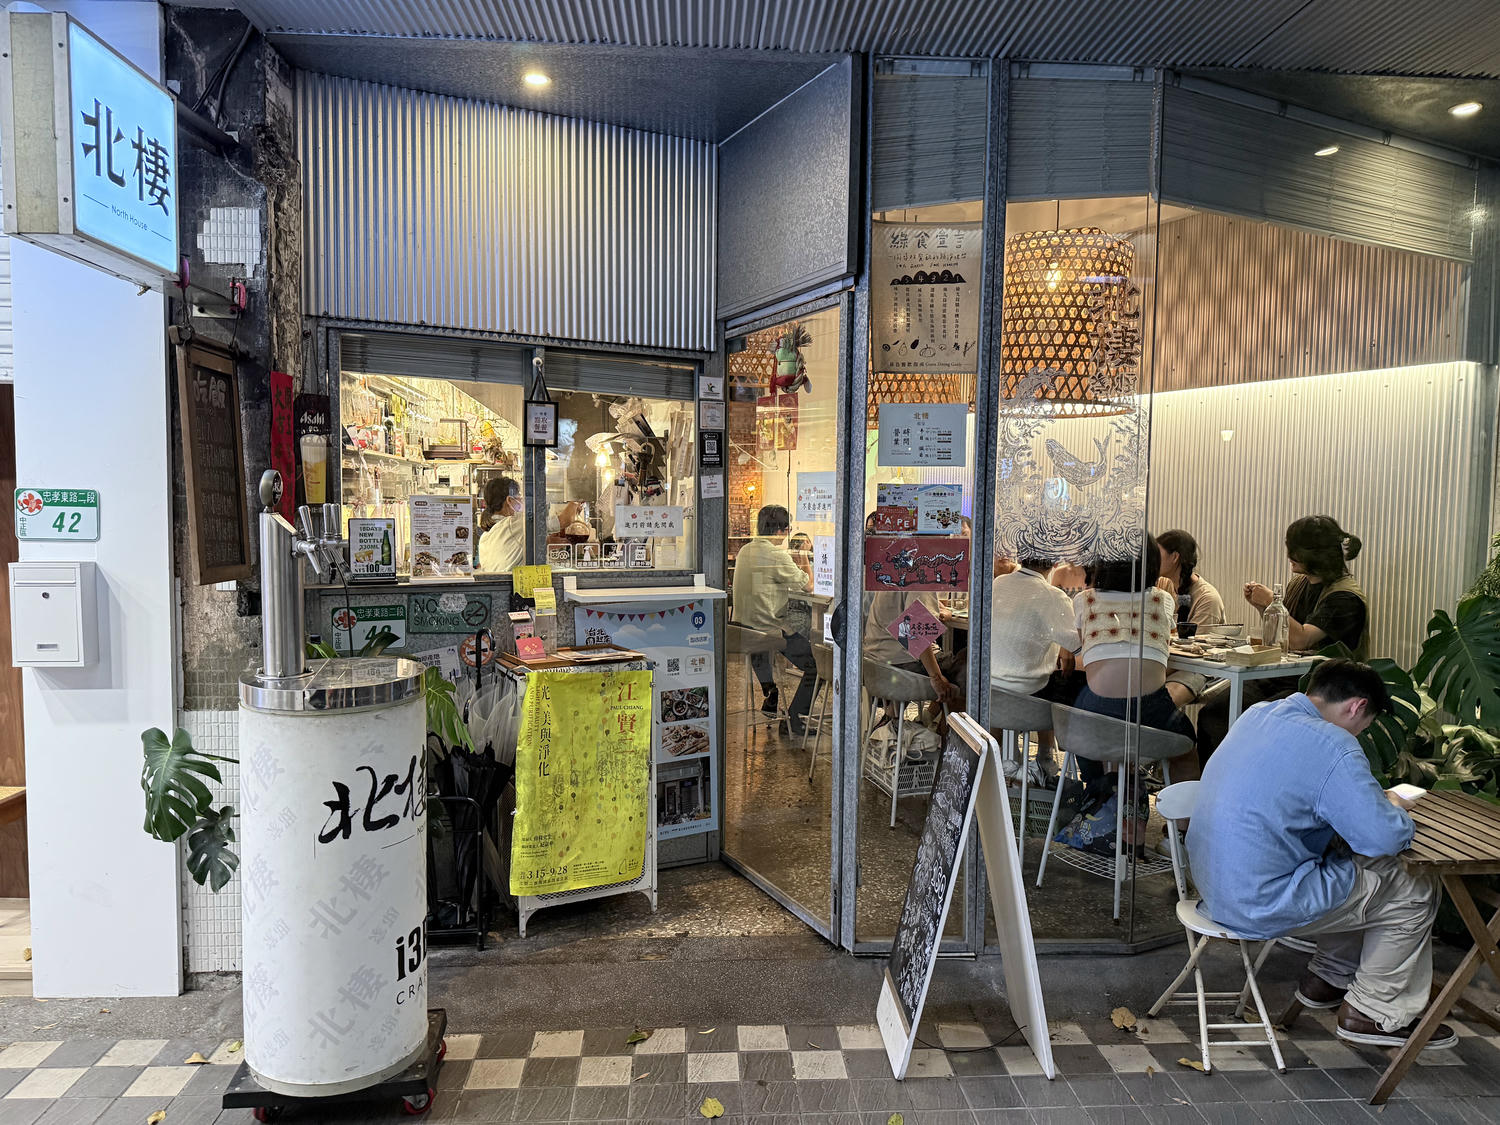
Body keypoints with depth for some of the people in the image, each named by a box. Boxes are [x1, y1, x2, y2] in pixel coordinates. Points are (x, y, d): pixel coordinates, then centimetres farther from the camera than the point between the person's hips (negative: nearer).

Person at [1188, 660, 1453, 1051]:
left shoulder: (1257, 714, 5)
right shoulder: (1333, 747, -21)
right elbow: (1385, 837, -21)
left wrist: (1375, 800, 13)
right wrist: (1394, 809, 2)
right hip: (1261, 906, -8)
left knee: (1360, 864, 25)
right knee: (1414, 890, 9)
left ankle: (1327, 978, 35)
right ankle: (1380, 1014, 23)